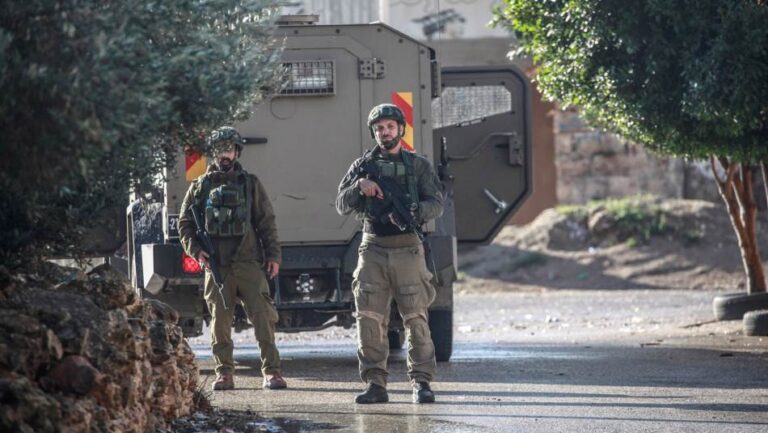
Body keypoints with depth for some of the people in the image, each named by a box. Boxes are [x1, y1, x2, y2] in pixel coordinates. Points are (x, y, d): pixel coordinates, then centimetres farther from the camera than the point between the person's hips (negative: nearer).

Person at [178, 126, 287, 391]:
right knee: (219, 320, 2)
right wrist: (195, 250, -3)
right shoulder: (200, 187, 13)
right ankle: (224, 373, 8)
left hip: (248, 262, -1)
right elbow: (185, 223, 13)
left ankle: (271, 371, -7)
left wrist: (273, 255, 2)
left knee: (263, 315, -9)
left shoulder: (250, 184, 12)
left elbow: (266, 222, 10)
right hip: (216, 266, 1)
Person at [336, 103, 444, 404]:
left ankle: (422, 382, -3)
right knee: (369, 318, -3)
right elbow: (341, 206, 9)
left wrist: (411, 213, -17)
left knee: (416, 317, -6)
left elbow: (436, 204, 2)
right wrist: (359, 187, -10)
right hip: (373, 248, 2)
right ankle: (374, 384, 0)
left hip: (407, 248, -2)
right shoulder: (363, 166, 13)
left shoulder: (418, 165, 9)